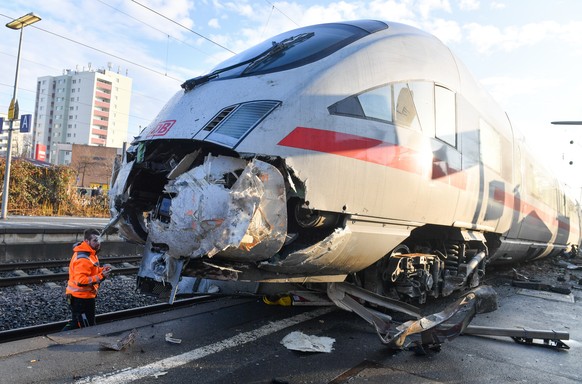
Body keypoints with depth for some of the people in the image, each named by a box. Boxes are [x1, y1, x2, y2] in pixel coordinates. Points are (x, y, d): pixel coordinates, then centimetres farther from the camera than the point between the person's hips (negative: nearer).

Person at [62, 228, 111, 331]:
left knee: (76, 323, 24)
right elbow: (81, 280, -32)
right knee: (87, 328, 4)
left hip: (81, 296, 10)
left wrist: (102, 270, 0)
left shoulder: (89, 253, 7)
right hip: (82, 298, -10)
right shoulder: (83, 259, -25)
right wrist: (101, 277, -28)